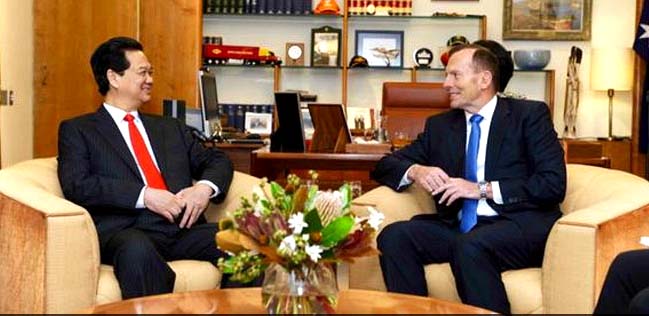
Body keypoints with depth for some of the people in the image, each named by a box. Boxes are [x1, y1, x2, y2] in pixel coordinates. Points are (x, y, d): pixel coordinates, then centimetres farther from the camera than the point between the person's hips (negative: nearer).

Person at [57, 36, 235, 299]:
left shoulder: (171, 128, 28)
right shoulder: (77, 130, 12)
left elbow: (218, 160, 24)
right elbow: (77, 186, -3)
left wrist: (205, 187, -1)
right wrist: (144, 195, -14)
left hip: (183, 227, 4)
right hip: (126, 232, -4)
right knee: (137, 249, -40)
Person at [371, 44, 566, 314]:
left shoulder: (529, 114, 5)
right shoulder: (439, 125, 18)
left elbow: (554, 184, -6)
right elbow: (385, 165, 18)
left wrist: (483, 189, -12)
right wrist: (415, 171, -5)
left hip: (519, 227, -4)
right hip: (458, 227, 4)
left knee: (470, 245, -35)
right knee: (394, 237, -22)